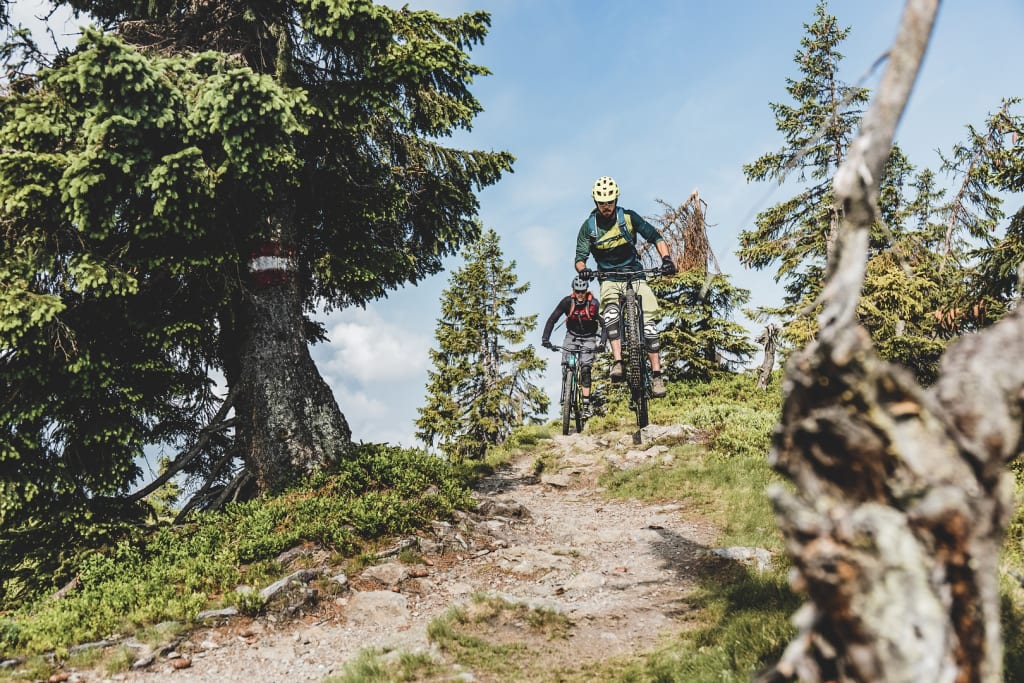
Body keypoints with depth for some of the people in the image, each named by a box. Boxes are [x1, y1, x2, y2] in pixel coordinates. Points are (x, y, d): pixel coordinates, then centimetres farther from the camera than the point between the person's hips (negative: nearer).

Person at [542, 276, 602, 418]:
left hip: (588, 338, -2)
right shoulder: (567, 302, -18)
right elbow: (552, 319, -17)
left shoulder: (594, 304, -21)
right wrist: (545, 338, -29)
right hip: (572, 336, 2)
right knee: (566, 367, -12)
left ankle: (586, 404, -14)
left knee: (585, 369, -15)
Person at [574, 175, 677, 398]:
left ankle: (657, 375, -8)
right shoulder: (588, 227, -5)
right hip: (609, 280, 0)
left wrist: (666, 258, -21)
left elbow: (655, 237, -3)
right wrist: (582, 269, -32)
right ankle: (618, 363, -36)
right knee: (610, 313, -32)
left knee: (647, 321, -13)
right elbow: (580, 257, -8)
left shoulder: (629, 217, -6)